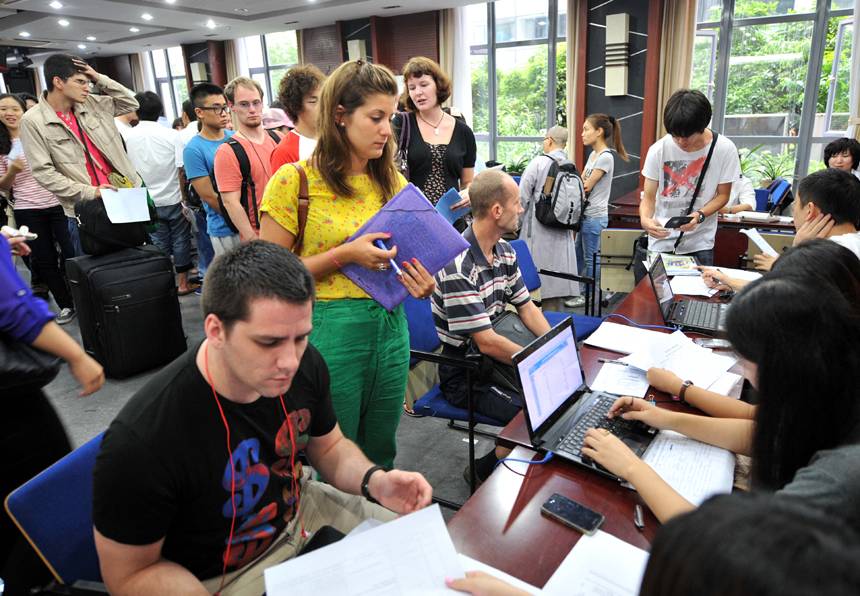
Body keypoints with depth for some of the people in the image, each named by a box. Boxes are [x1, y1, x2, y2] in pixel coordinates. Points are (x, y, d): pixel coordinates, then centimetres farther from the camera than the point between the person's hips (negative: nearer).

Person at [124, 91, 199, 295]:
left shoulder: (128, 137, -4)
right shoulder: (172, 135, -12)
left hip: (147, 202, 3)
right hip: (174, 199, -2)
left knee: (158, 243, 12)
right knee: (180, 241, 8)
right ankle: (183, 284, 15)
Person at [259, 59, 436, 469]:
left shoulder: (392, 182, 7)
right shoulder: (296, 181, -9)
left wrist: (422, 283, -7)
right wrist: (344, 255, -21)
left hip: (390, 328, 5)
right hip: (329, 333, -4)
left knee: (380, 455, 20)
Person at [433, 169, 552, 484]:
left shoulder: (505, 252, 4)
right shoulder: (458, 266, -26)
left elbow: (526, 307, 10)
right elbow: (487, 342, -26)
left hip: (495, 356, 9)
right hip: (465, 375, -9)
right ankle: (484, 472, 5)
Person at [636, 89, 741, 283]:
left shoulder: (725, 149, -6)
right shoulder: (658, 150, -6)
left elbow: (723, 195, 3)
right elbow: (649, 198, -2)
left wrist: (699, 215, -17)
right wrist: (645, 219, -25)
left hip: (699, 245, 0)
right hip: (660, 243, 0)